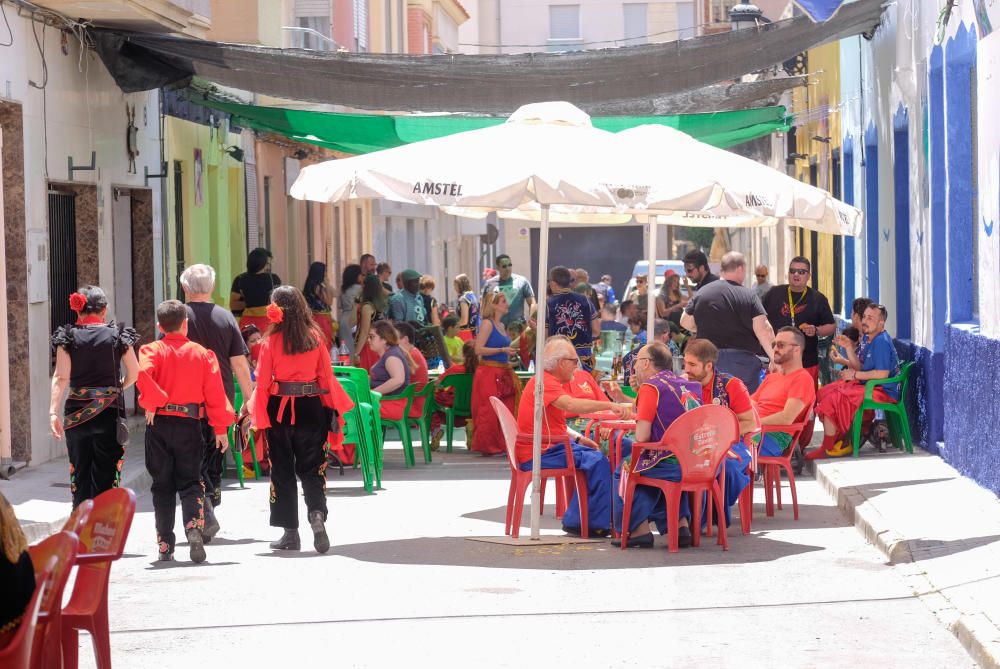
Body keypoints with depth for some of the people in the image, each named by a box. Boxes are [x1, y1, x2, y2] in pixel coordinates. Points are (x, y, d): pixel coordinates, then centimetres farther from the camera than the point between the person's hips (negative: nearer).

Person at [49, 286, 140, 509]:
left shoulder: (68, 337, 0)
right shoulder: (118, 336, -1)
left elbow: (61, 377, -9)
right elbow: (134, 373, 0)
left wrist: (54, 411, -12)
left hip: (76, 412, 1)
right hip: (110, 411, -1)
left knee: (80, 470, 12)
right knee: (106, 473, 4)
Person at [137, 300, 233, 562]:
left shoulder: (152, 350, -1)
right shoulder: (202, 353, 4)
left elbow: (143, 373, -23)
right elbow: (215, 392, 2)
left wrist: (150, 403, -12)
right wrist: (220, 428, 7)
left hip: (159, 423, 0)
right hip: (189, 424, 0)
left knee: (162, 485, 8)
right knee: (190, 482, 7)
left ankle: (165, 545, 8)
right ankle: (194, 526, -19)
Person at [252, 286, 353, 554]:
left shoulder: (271, 341, -8)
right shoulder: (316, 338, -2)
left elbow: (263, 381, -7)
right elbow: (326, 376, 2)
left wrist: (259, 416, -1)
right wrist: (332, 410, 10)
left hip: (280, 410, -2)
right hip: (311, 409, 2)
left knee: (282, 469, 9)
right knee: (311, 467, 9)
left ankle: (290, 532, 10)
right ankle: (317, 514, -17)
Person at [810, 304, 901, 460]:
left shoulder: (881, 341, -18)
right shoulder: (866, 338, 13)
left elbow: (883, 373, -25)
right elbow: (859, 367, 14)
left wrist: (855, 375, -16)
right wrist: (849, 348, 0)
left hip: (884, 391, -11)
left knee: (833, 400, -20)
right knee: (824, 392, 10)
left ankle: (826, 449, -12)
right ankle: (840, 438, 10)